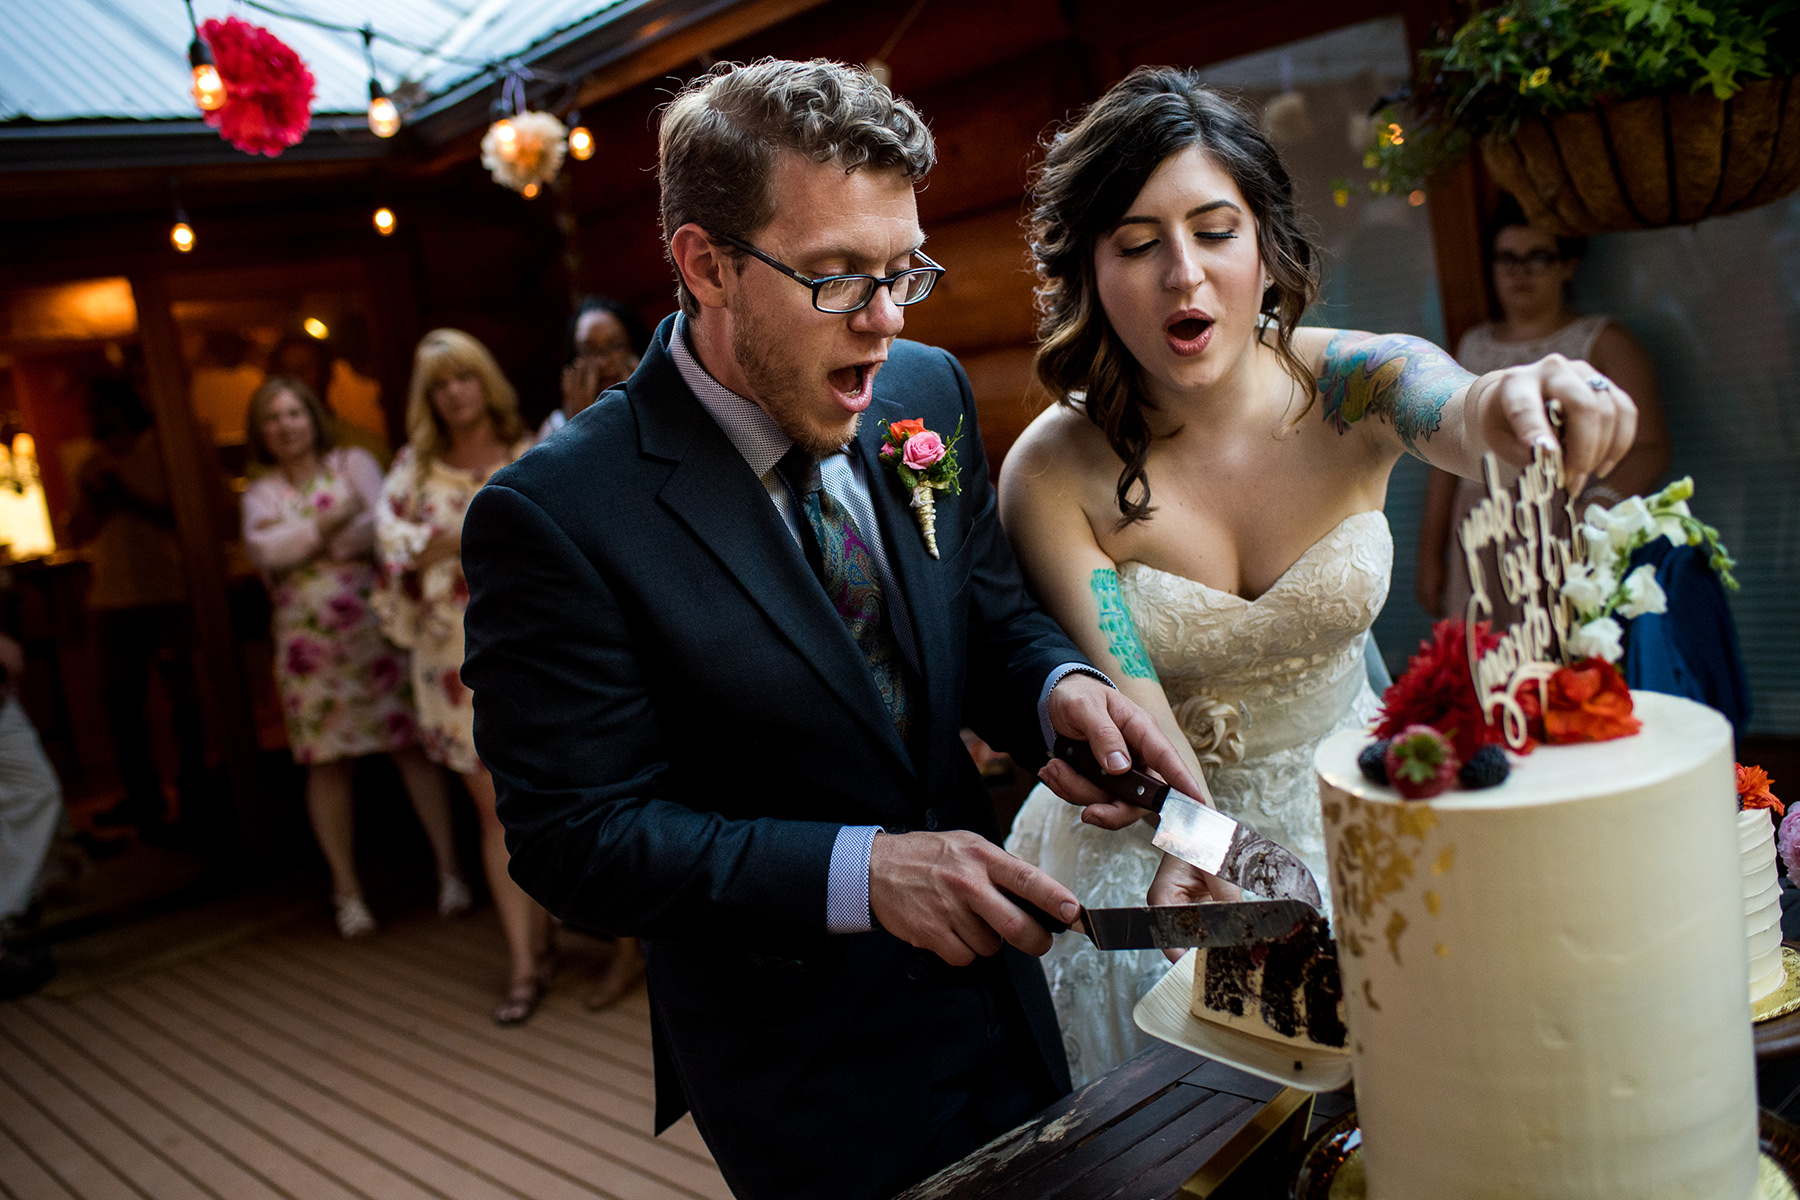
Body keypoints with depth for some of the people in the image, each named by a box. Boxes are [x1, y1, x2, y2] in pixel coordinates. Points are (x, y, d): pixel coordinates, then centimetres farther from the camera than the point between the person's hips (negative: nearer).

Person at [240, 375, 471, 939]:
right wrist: (333, 522, -11)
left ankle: (449, 868, 8)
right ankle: (346, 889, 14)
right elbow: (264, 549, -8)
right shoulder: (261, 495, 12)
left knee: (411, 745, -1)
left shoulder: (353, 463, 8)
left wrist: (301, 536, -8)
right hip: (308, 641, 2)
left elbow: (380, 528, -9)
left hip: (371, 627, -2)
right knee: (326, 762, 3)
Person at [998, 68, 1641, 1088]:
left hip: (1350, 818, 2)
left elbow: (1460, 417, -38)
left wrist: (1510, 406, -62)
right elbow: (1126, 695, -25)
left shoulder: (1353, 386, -17)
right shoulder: (1055, 476, -21)